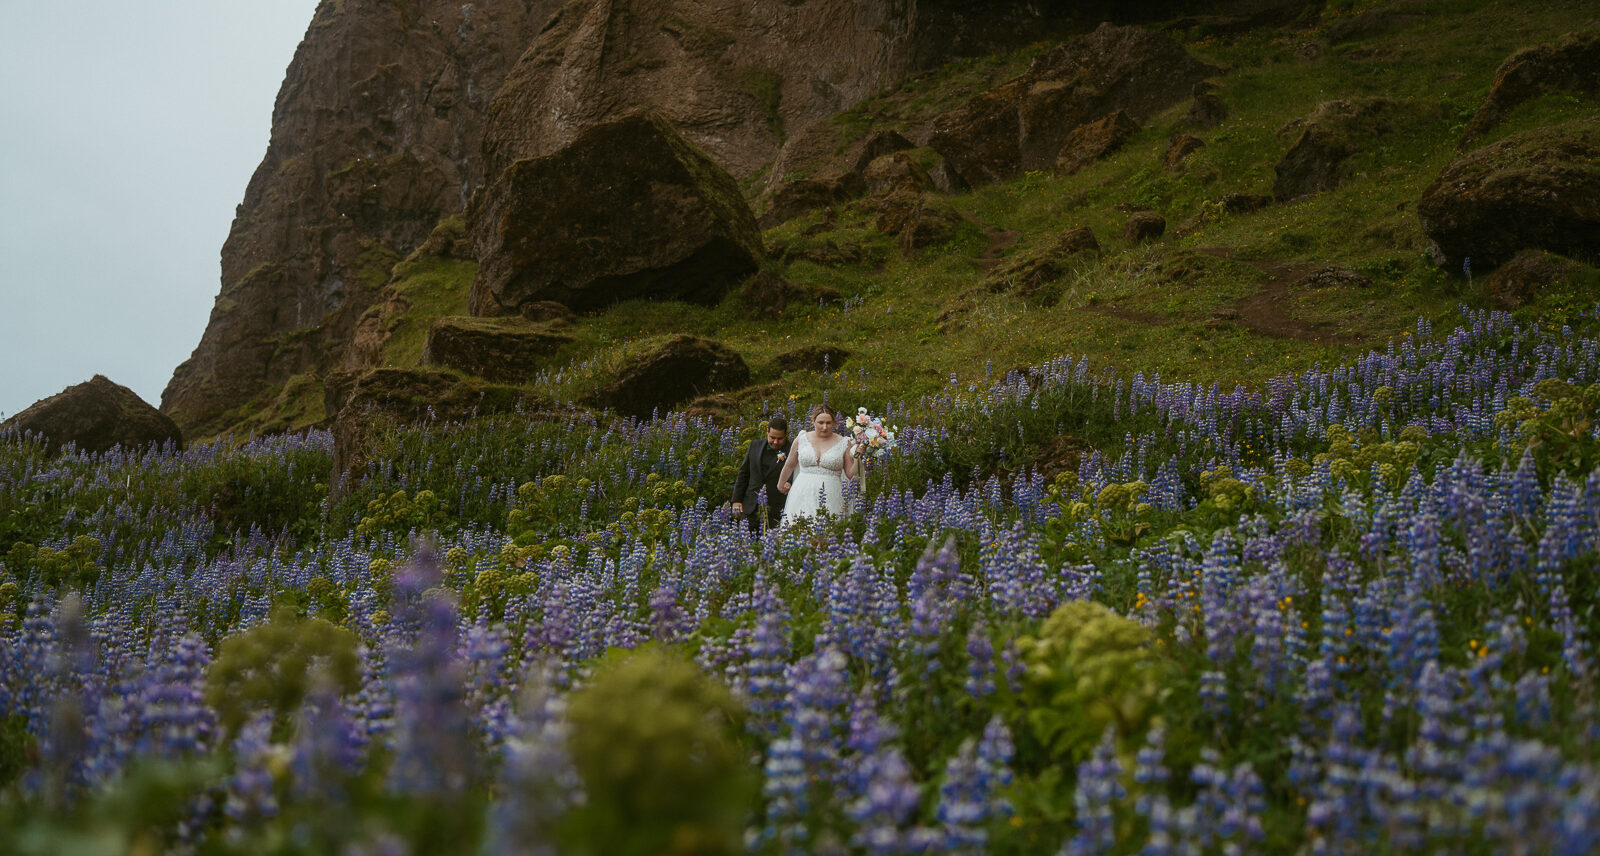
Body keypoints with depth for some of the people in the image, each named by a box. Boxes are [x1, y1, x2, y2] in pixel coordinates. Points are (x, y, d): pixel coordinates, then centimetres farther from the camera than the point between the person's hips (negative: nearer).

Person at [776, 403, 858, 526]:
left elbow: (851, 474, 6)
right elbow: (789, 465, 22)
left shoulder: (843, 443, 4)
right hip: (803, 496, 1)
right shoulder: (801, 440, 7)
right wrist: (780, 485, 33)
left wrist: (857, 456, -9)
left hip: (830, 497, -1)